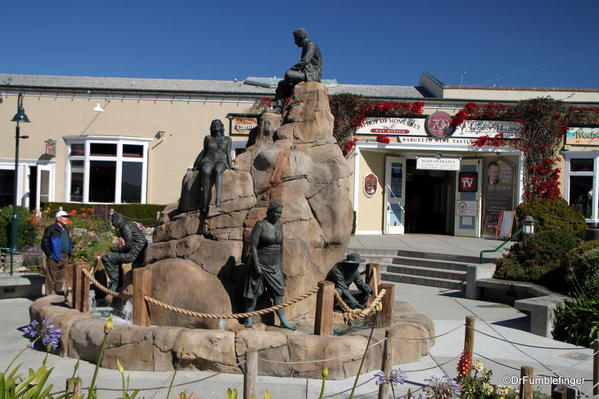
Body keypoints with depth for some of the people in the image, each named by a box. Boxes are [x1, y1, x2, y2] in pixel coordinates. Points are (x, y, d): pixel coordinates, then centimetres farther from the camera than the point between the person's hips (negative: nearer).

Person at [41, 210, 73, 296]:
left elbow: (69, 243, 26)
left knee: (61, 278, 15)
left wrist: (69, 254, 16)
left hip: (65, 258, 8)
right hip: (54, 258, -8)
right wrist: (49, 255, -15)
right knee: (51, 279, -4)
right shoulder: (51, 229, -8)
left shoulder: (66, 230, 18)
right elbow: (44, 243, -11)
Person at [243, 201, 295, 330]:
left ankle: (283, 322, 9)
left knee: (278, 292, 5)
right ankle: (249, 319, 18)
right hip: (260, 264, -6)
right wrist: (257, 266, -19)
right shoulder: (260, 225, -15)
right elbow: (253, 246, -16)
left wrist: (281, 264, 14)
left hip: (274, 266, 6)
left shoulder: (279, 225, 5)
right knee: (254, 292, 4)